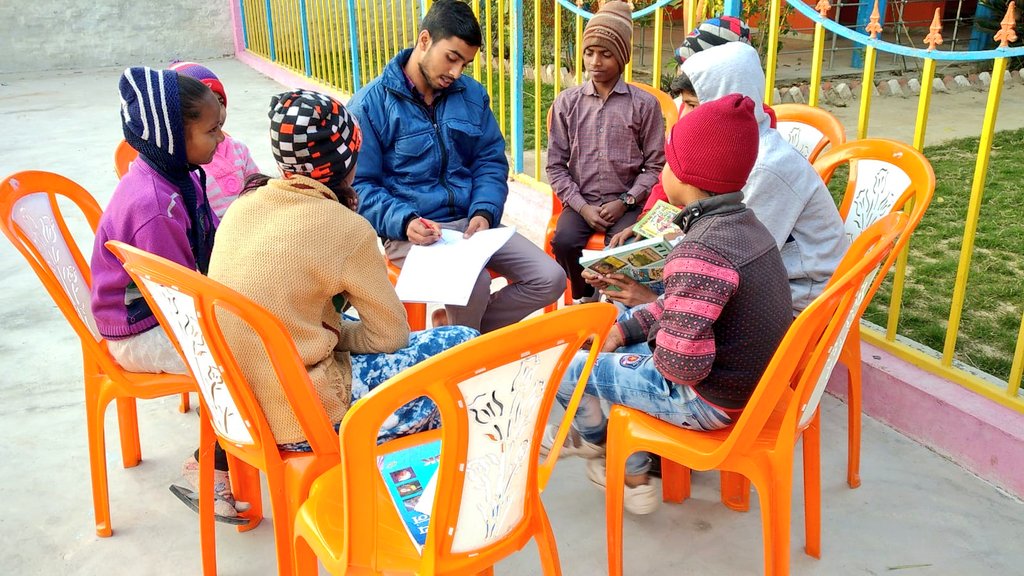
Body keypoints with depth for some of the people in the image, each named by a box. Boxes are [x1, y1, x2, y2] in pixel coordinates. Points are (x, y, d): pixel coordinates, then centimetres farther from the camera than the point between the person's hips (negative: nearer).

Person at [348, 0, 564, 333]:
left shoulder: (472, 95, 7)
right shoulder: (370, 104, -6)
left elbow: (491, 161, 11)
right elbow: (359, 185, -6)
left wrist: (484, 212, -8)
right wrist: (405, 221, -23)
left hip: (471, 221, 5)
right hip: (413, 231, -5)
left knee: (550, 279, -8)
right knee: (473, 285, -32)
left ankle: (455, 328, 10)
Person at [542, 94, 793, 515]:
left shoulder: (699, 251, -31)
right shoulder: (744, 224, 1)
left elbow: (681, 362, -33)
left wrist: (653, 342, -10)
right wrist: (628, 328, 7)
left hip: (708, 400, -9)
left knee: (567, 366, 4)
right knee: (624, 353, 27)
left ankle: (598, 440, 38)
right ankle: (632, 470, 30)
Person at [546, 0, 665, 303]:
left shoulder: (645, 104, -1)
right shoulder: (566, 102, 3)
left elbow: (655, 165, 0)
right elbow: (556, 165, 2)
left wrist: (624, 202, -12)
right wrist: (582, 206, -10)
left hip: (626, 203, -1)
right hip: (581, 201, 2)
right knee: (563, 241, -26)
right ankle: (584, 297, 5)